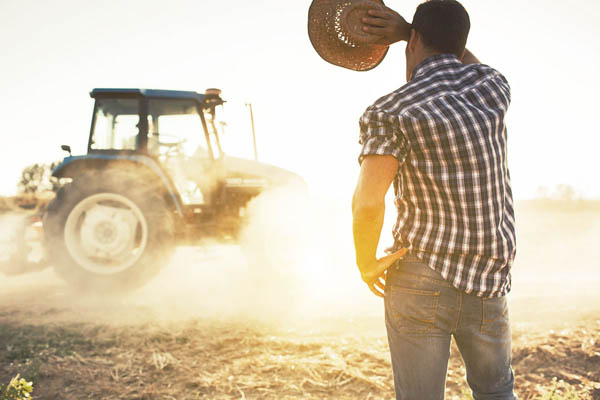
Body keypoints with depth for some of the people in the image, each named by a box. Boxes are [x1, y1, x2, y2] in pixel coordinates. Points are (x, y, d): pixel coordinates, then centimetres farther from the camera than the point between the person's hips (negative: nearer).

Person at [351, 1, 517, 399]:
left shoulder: (390, 112, -11)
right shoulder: (493, 86, 4)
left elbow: (367, 202, -23)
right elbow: (465, 59, 28)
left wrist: (366, 263, -5)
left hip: (421, 282, -4)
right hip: (488, 282, 5)